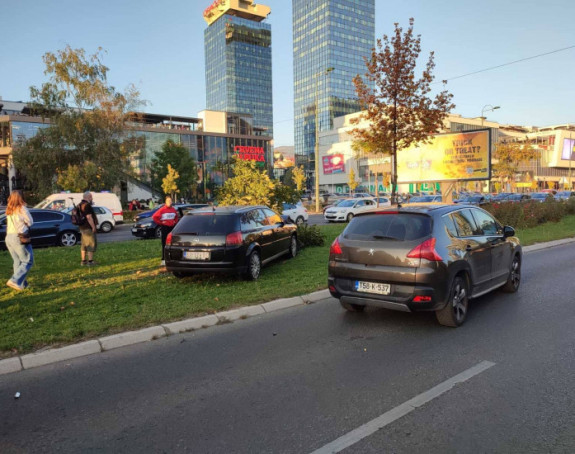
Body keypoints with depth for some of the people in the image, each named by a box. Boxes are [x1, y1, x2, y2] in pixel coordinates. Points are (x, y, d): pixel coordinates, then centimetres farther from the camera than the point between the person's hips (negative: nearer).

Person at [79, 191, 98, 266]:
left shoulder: (80, 205, 15)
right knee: (92, 243, -6)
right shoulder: (87, 205, -17)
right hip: (88, 228, -10)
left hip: (82, 228, 10)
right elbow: (89, 217, -23)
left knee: (84, 244, 14)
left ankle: (83, 261, 18)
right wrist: (93, 227, -19)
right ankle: (90, 261, -7)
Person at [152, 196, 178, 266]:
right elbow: (154, 217, -10)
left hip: (172, 227, 5)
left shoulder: (173, 209, 6)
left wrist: (175, 222, 10)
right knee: (164, 244, -3)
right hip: (165, 228, -5)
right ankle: (164, 260, 0)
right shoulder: (162, 210, -9)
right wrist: (160, 222, -8)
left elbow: (176, 216, 25)